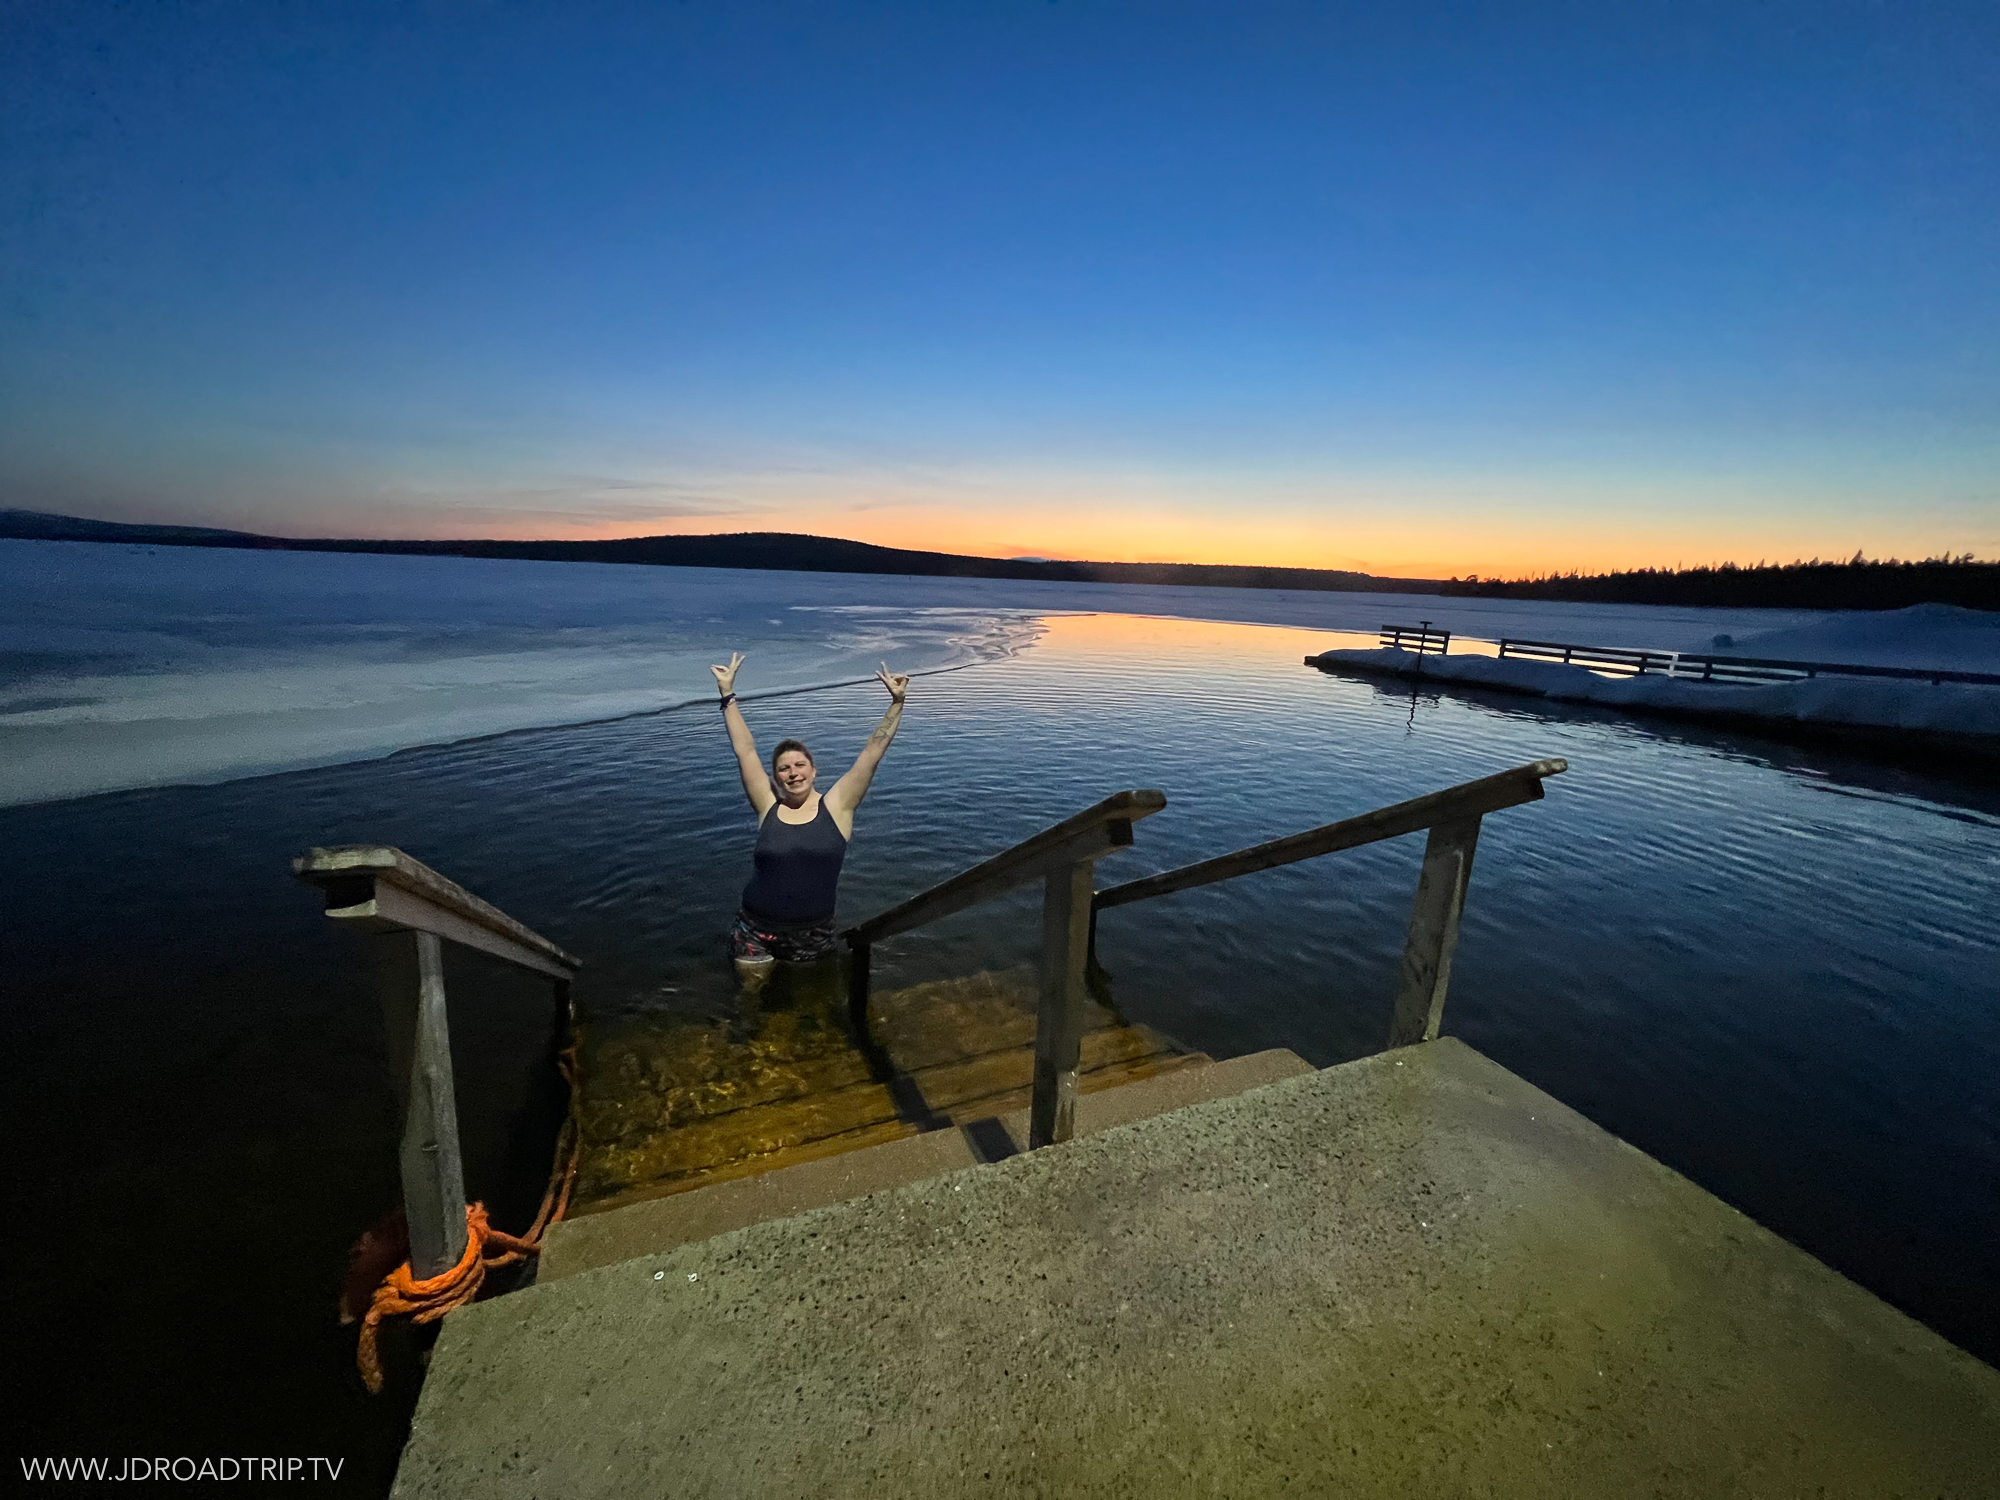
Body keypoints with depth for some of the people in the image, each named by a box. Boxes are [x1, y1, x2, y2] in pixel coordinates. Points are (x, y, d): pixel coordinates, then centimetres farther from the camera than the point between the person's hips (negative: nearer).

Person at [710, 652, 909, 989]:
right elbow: (744, 751, -4)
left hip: (813, 935, 0)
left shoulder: (836, 806, -8)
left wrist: (896, 703, -16)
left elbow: (873, 751, -11)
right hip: (757, 933, 1)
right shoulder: (768, 807, -4)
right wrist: (728, 695, -4)